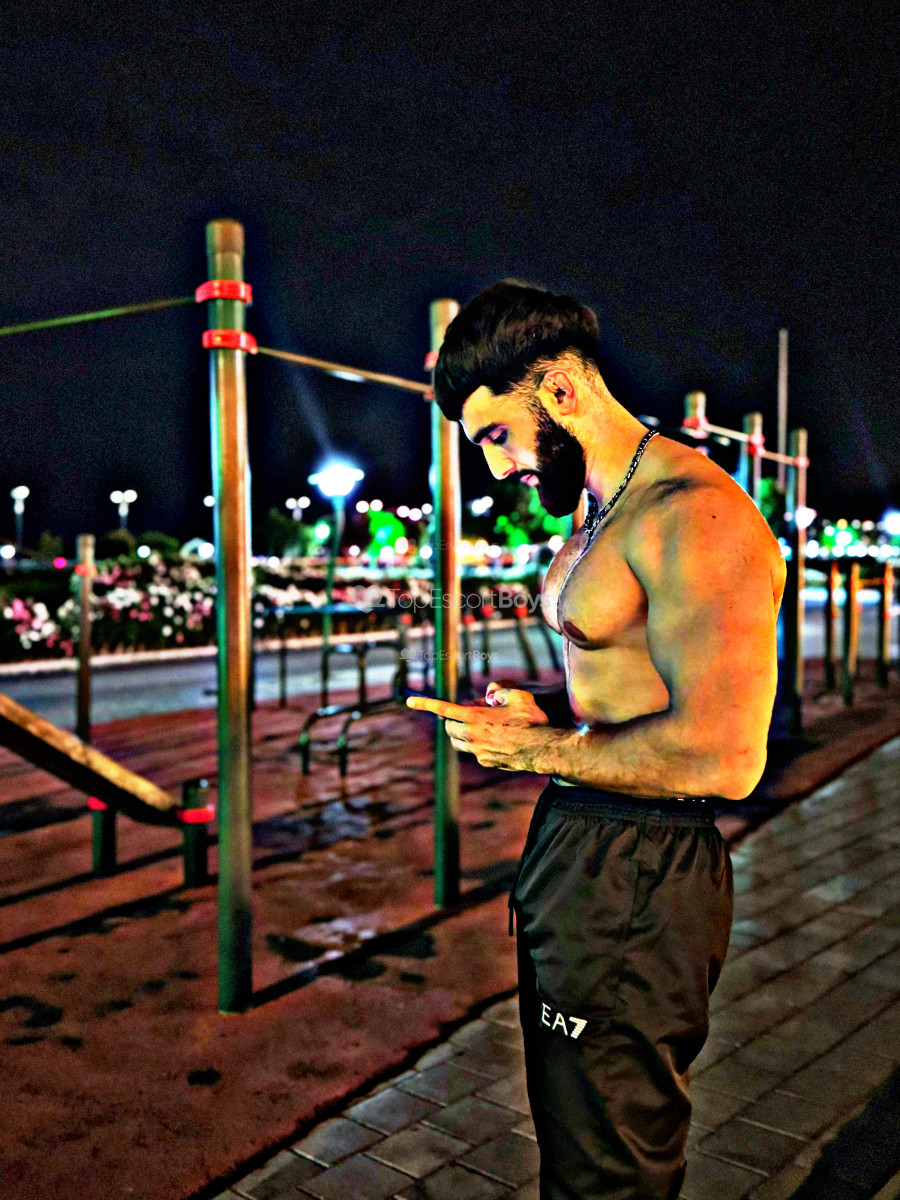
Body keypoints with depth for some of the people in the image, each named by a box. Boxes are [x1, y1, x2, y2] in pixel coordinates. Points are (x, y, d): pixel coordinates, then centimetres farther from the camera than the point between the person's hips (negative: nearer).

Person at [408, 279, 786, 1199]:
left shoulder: (694, 517, -22)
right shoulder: (596, 512, 12)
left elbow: (723, 757, -28)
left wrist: (539, 749, -18)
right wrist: (543, 709, 3)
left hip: (636, 881, -10)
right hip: (571, 847, 10)